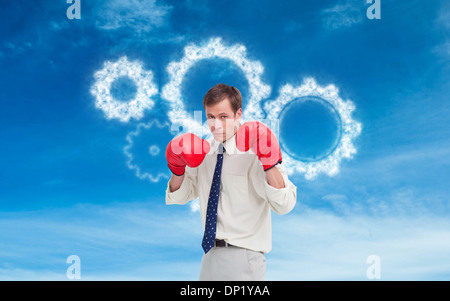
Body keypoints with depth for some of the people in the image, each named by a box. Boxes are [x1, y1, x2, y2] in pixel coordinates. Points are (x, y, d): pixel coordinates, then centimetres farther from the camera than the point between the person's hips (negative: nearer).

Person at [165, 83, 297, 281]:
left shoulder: (254, 150, -12)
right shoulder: (204, 150, 5)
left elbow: (284, 205, -20)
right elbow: (178, 198, 11)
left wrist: (270, 164, -31)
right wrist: (177, 170, -7)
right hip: (210, 252, 5)